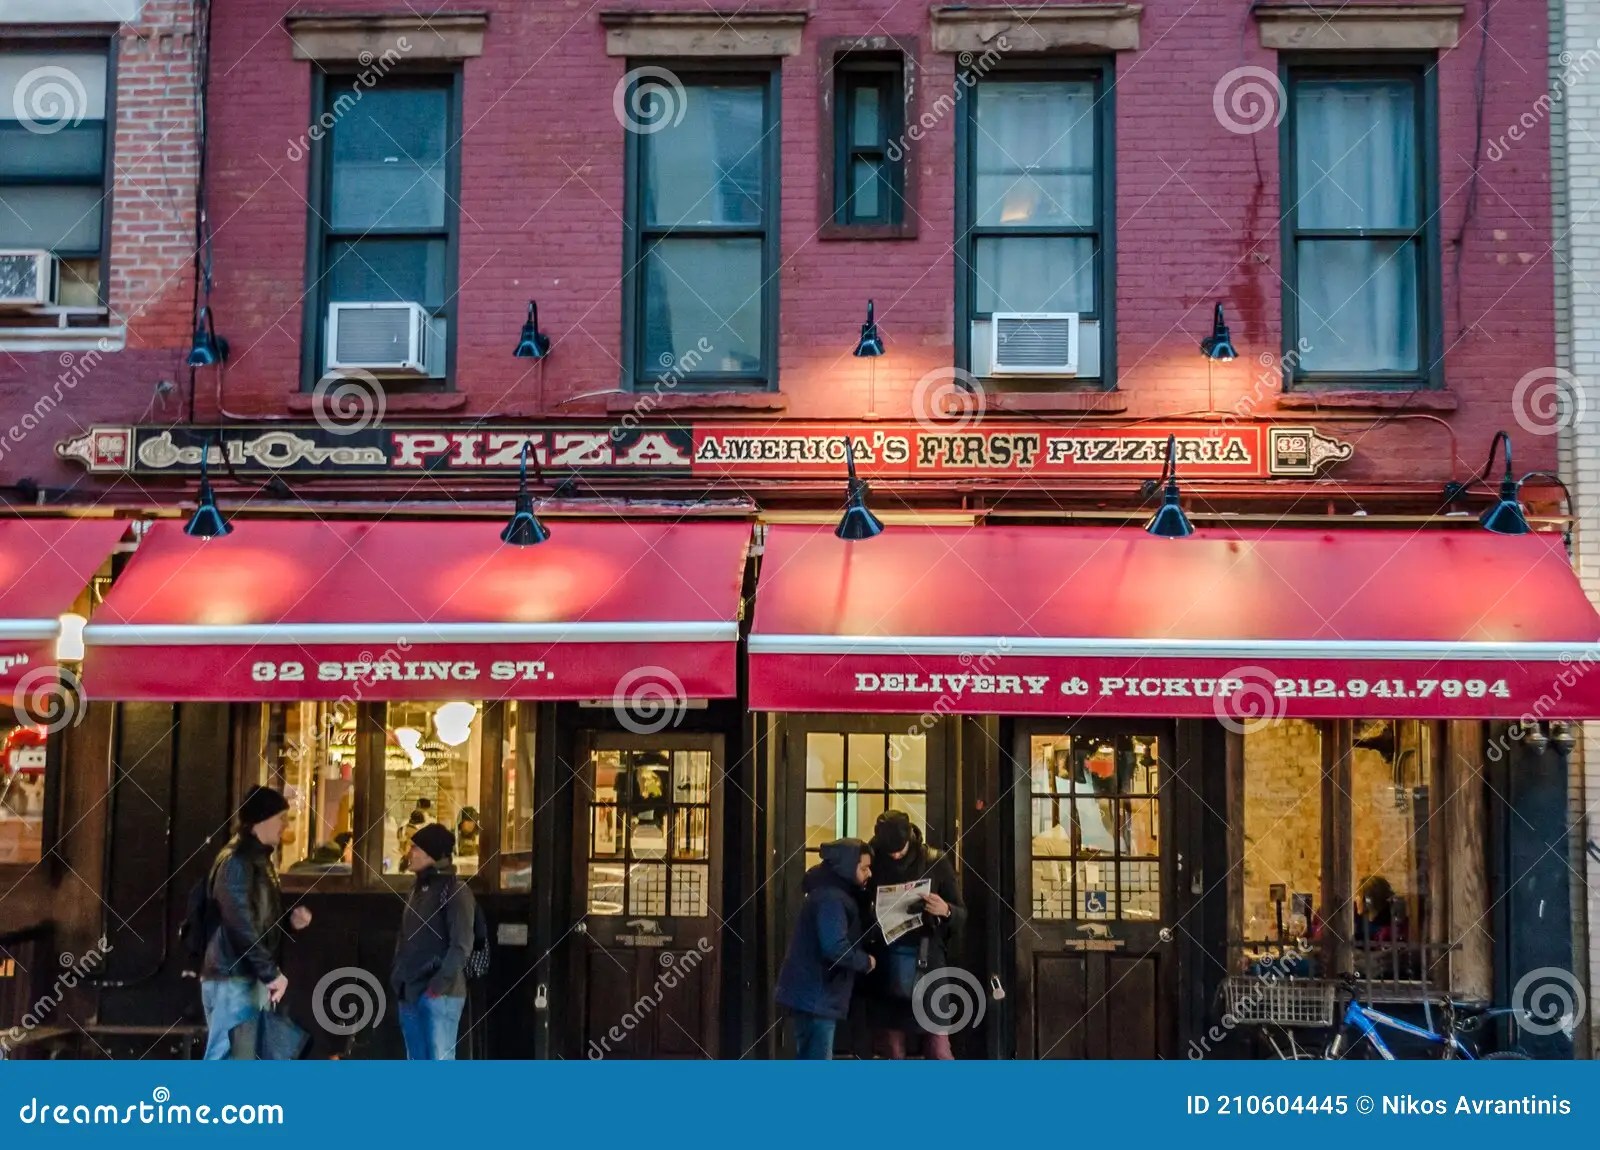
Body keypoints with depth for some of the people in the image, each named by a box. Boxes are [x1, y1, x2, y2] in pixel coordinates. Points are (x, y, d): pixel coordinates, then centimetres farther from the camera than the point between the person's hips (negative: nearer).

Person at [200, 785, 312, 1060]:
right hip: (232, 977, -10)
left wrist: (290, 919, 6)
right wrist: (271, 972, -19)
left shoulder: (259, 859, 17)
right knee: (225, 1058, -9)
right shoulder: (237, 861, -14)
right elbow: (240, 925, -21)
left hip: (251, 976, 10)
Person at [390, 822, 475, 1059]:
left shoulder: (454, 891, -8)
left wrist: (438, 985, -17)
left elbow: (461, 946, -14)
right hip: (410, 993, 8)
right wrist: (398, 978, 11)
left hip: (439, 994, -8)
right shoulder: (417, 889, 17)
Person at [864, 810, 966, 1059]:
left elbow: (962, 914, 1)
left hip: (926, 966, -2)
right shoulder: (872, 863, 1)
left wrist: (946, 910, -21)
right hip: (884, 968, 2)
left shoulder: (935, 862, -3)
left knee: (938, 1050, -1)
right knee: (891, 1051, 8)